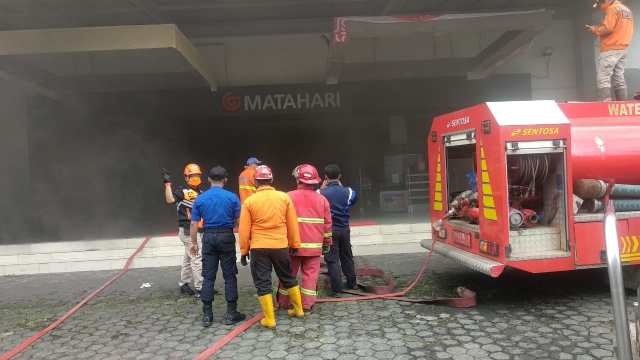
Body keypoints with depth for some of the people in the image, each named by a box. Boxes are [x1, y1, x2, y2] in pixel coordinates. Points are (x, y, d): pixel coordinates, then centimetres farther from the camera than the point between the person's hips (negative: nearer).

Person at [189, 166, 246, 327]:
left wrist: (194, 243, 12)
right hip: (226, 237, -2)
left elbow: (194, 224, 2)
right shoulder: (232, 197, -5)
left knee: (208, 276, 7)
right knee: (229, 276, 6)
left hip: (208, 237, 2)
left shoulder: (200, 199, 2)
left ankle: (207, 315, 11)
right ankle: (231, 314, 10)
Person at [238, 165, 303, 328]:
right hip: (280, 246, 2)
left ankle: (269, 319, 11)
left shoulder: (249, 201, -5)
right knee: (288, 278, 20)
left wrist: (244, 250, 8)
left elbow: (244, 229, -2)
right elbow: (293, 224, 2)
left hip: (258, 248, -2)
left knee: (262, 283, 8)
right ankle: (298, 309, 31)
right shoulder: (284, 197, -2)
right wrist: (295, 244, 11)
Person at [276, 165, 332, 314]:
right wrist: (327, 244, 15)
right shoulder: (322, 199, 0)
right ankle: (308, 306, 9)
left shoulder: (289, 197, -8)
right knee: (310, 276, 7)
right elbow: (327, 225, 4)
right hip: (314, 246, 1)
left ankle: (282, 303, 28)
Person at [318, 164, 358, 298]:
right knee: (347, 256, 20)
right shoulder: (348, 192, -6)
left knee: (332, 260, 3)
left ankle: (337, 290, 2)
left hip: (329, 230, -4)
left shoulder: (322, 193, -17)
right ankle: (352, 283, 33)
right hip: (344, 229, 4)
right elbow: (353, 201, 17)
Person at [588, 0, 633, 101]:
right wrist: (599, 28, 14)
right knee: (619, 79, 8)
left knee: (603, 78, -13)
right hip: (623, 49, 9)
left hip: (611, 49, -9)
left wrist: (595, 30, 0)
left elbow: (607, 28, -17)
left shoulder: (612, 8, -7)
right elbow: (619, 30, 19)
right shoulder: (627, 10, 21)